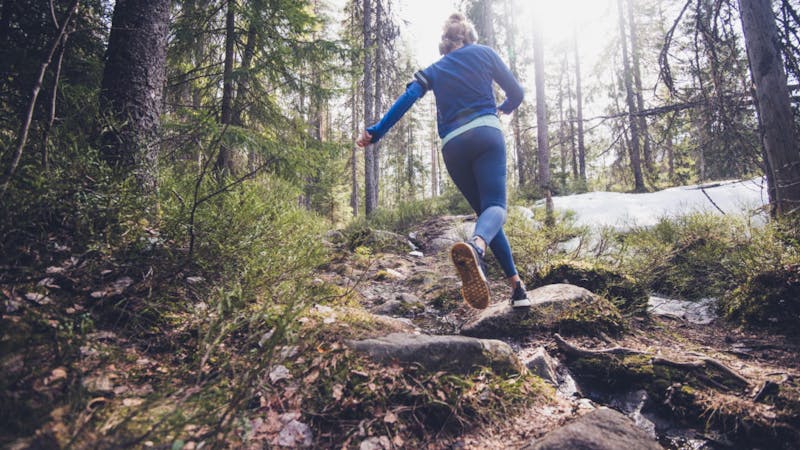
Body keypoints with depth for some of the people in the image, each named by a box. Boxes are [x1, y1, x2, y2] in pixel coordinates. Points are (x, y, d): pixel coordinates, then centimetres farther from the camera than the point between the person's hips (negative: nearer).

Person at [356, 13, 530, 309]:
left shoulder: (434, 70, 21)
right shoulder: (484, 53, 17)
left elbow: (406, 99, 5)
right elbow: (516, 92, 20)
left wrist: (375, 133, 3)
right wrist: (504, 110, 42)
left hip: (453, 146, 3)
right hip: (486, 134, -2)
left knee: (482, 209, 11)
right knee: (495, 205, -16)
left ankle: (516, 284, 7)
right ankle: (475, 246, -53)